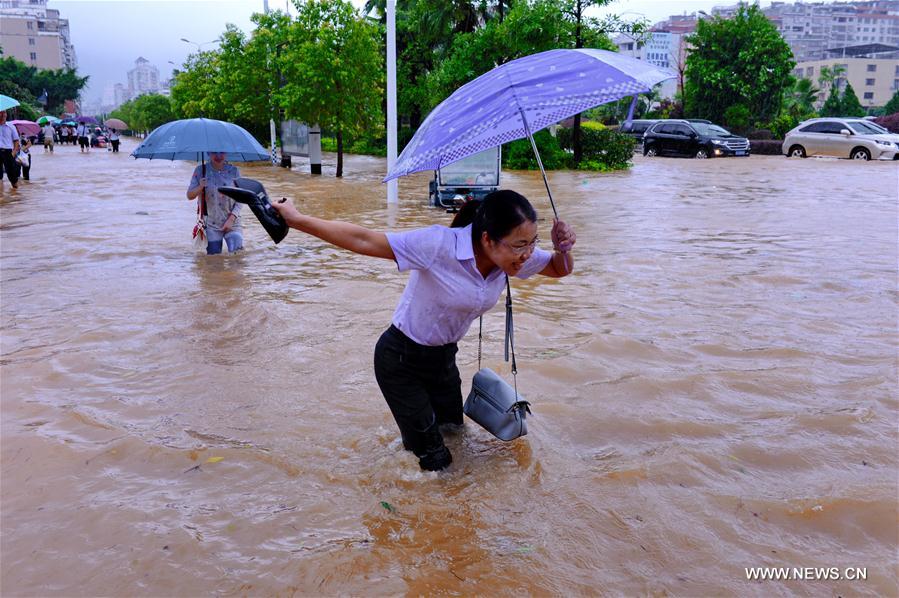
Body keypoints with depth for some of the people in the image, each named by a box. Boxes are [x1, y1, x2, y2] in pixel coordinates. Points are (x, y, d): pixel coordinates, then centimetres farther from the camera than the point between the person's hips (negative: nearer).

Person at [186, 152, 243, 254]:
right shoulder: (200, 170, 0)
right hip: (211, 226, 0)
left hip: (232, 223, 0)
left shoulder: (233, 171, -1)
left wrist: (231, 219, -12)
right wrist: (200, 187, -21)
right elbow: (190, 196, 0)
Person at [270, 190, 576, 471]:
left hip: (444, 357, 6)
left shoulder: (514, 255, -13)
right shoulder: (439, 244, -33)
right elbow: (363, 240, -30)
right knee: (434, 461, -1)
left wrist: (563, 248, -21)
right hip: (401, 361, -6)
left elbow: (559, 269, 3)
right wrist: (297, 219, -29)